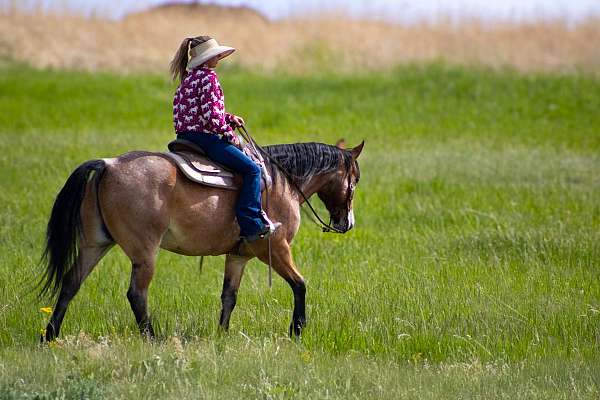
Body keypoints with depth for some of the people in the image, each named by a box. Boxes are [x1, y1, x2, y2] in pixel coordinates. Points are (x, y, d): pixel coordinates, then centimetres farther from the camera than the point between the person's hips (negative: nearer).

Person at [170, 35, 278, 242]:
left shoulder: (189, 77, 16)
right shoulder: (208, 77, -14)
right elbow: (211, 115, -21)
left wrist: (229, 118, 15)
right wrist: (230, 136, -9)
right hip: (203, 137, -11)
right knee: (252, 169, -10)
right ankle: (250, 225, -16)